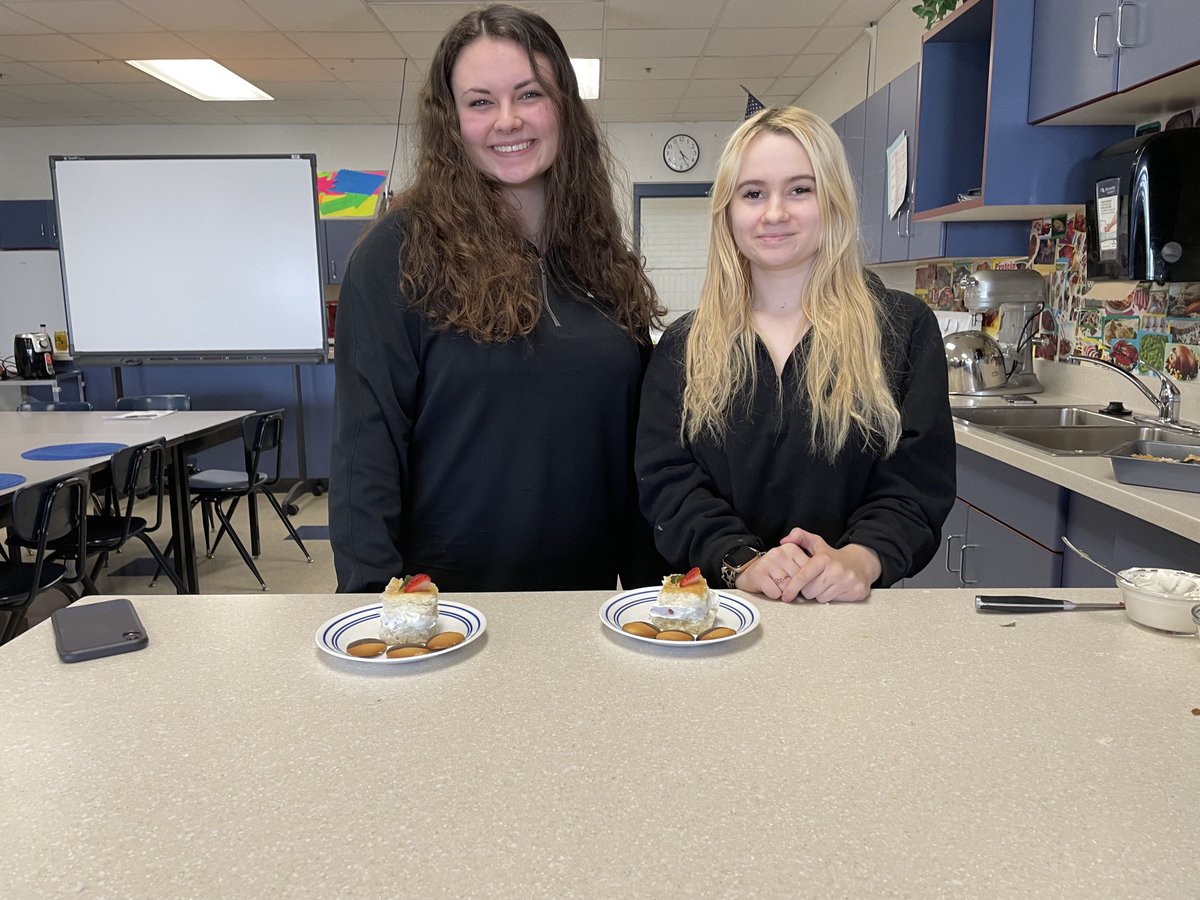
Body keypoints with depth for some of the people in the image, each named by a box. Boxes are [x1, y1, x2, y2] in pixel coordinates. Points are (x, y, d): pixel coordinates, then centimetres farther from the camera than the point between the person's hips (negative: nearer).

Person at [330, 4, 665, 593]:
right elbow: (365, 448, -12)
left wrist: (648, 578, 6)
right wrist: (374, 593, -20)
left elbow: (635, 439, 7)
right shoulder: (400, 251, -10)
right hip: (448, 602, -4)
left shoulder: (604, 256, 4)